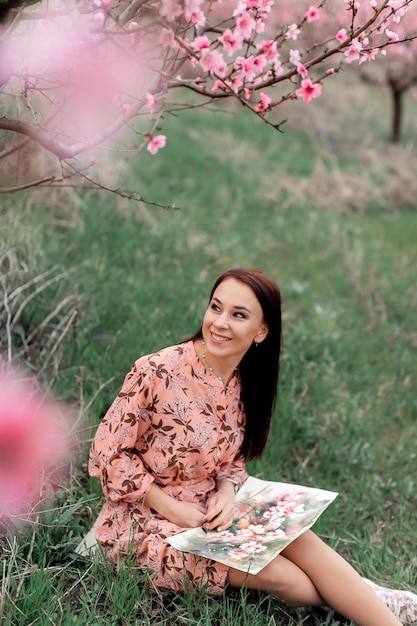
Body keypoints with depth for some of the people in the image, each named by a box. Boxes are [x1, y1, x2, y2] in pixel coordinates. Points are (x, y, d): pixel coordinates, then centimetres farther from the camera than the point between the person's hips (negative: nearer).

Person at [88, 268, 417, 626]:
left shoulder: (245, 383, -2)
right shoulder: (158, 372, -22)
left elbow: (231, 459, 9)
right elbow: (108, 451, -16)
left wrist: (227, 492, -13)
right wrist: (172, 509, -20)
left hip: (207, 509, 6)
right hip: (147, 520, -5)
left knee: (296, 537, -18)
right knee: (278, 576, -18)